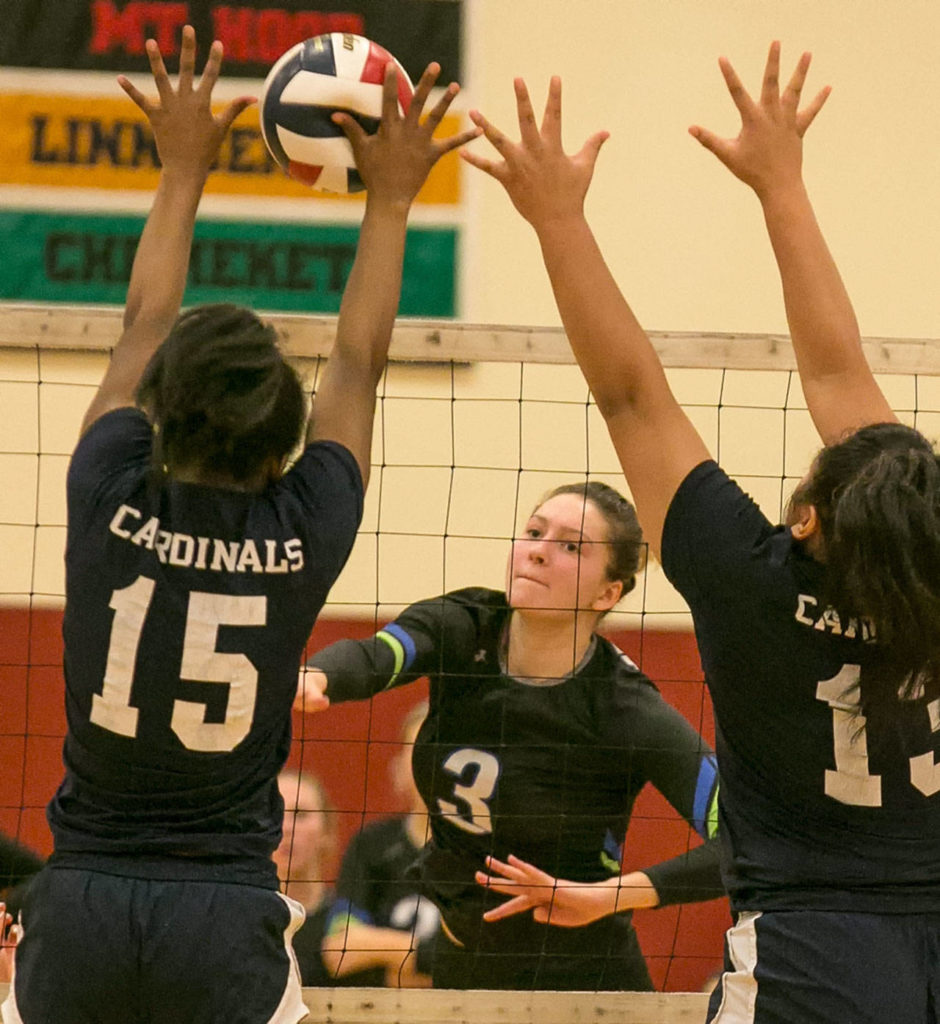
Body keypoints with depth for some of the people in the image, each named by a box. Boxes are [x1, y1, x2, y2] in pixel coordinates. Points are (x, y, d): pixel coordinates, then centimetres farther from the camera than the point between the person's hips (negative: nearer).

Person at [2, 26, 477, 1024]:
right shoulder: (303, 535, -4)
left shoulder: (111, 503, -3)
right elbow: (358, 363, 12)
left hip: (81, 904, 1)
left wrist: (183, 171, 26)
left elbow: (141, 330, 14)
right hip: (226, 915, -1)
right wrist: (389, 199, 24)